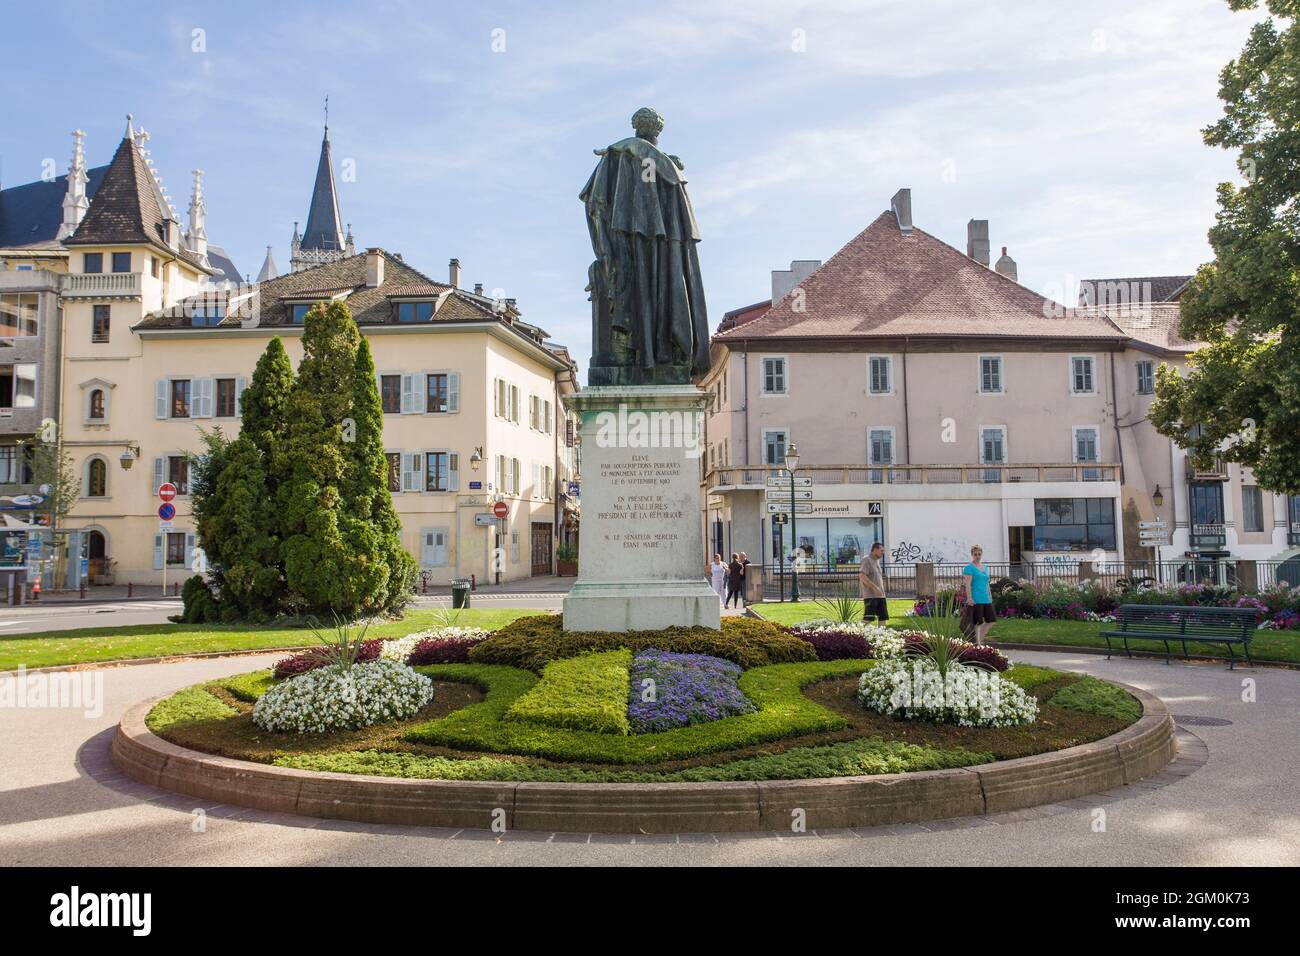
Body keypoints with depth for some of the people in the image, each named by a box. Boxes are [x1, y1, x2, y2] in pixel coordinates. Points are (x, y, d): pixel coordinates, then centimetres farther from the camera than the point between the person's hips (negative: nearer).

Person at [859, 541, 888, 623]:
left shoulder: (877, 561, 18)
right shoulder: (867, 560, -10)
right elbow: (862, 576, -20)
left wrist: (881, 590, 17)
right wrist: (874, 587, -22)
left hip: (880, 595, 9)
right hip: (870, 595, -9)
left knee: (883, 617, 8)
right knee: (868, 619, -10)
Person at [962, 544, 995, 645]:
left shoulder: (985, 568, 18)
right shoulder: (969, 568, -5)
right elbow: (968, 584, -12)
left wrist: (990, 596, 20)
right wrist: (969, 598, -19)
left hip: (986, 599, 8)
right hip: (976, 599, -7)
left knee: (991, 620, 5)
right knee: (978, 622, -3)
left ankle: (980, 639, 19)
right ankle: (978, 643, 6)